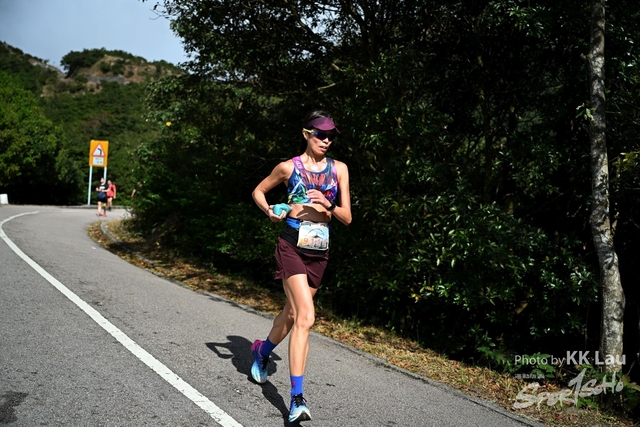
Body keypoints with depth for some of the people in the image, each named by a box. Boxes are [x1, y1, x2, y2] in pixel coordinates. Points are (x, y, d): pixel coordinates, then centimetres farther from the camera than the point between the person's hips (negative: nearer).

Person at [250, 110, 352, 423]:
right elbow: (258, 191, 13)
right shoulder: (289, 167, -2)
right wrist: (270, 212, -6)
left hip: (320, 251, 4)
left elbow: (347, 218, 5)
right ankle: (297, 398, -12)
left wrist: (328, 206, -14)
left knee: (292, 314, 19)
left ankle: (262, 351, 49)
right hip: (292, 247, -4)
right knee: (305, 317, -17)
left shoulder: (339, 169, 5)